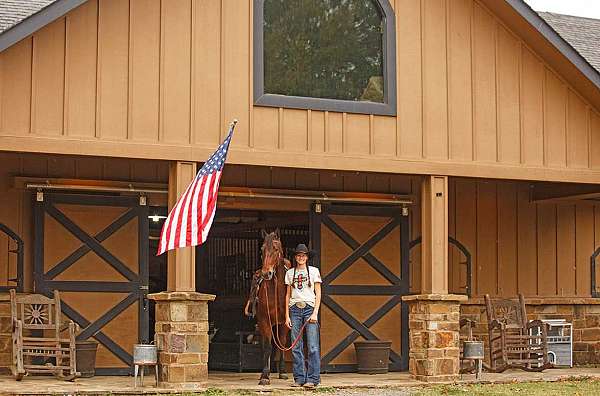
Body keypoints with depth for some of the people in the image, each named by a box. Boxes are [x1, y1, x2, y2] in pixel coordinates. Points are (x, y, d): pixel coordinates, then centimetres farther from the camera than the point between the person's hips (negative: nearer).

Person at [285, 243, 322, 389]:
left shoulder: (314, 271, 5)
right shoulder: (290, 273, 12)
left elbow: (318, 294, 2)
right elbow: (288, 295, 13)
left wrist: (315, 313, -8)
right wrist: (287, 316, 5)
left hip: (309, 308, -2)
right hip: (295, 310, 3)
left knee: (312, 346, -8)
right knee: (296, 347, 1)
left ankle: (313, 378, -5)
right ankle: (299, 378, 8)